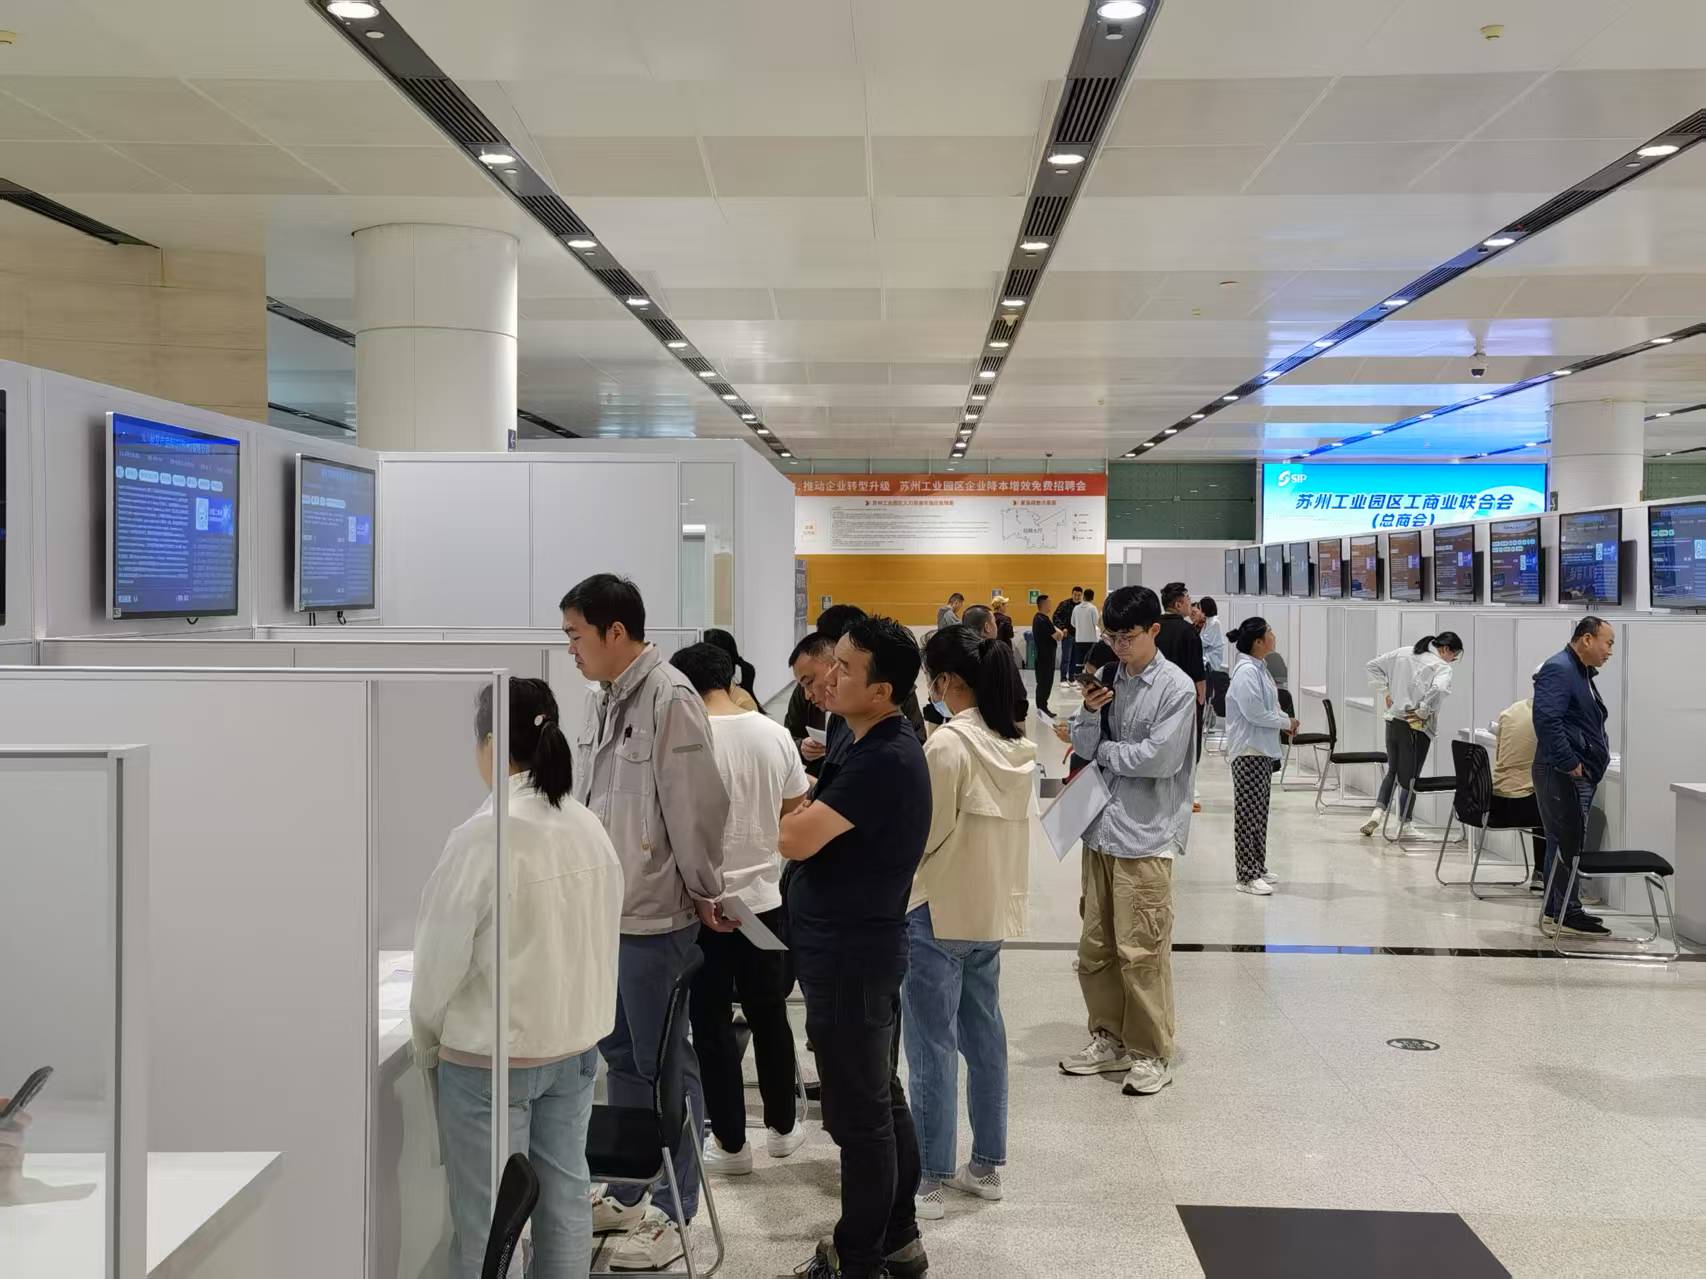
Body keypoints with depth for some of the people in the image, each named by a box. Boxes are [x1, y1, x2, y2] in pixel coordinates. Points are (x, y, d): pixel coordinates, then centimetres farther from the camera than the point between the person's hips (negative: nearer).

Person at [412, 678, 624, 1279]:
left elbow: (443, 956, -13)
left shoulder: (483, 836, -19)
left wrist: (426, 1040, 3)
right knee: (565, 1196, 16)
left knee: (488, 1218, 4)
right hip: (574, 1043, 6)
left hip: (492, 1057, -6)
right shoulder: (589, 827, 0)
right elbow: (599, 942, 8)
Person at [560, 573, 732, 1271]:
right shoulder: (599, 696, 9)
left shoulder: (669, 698, -19)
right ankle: (625, 1195, 33)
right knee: (620, 1055, 19)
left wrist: (705, 891, -10)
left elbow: (695, 807, -17)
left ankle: (675, 1215, 15)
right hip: (604, 905, 8)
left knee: (664, 1064, 3)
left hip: (653, 912, -8)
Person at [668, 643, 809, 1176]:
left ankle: (731, 1143, 15)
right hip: (763, 896, 5)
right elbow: (796, 811, 6)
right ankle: (782, 1127, 32)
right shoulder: (774, 734, -2)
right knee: (770, 1016, 19)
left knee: (712, 1024, 8)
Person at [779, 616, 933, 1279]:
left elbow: (796, 839, -26)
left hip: (850, 954, -10)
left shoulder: (884, 761, -24)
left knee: (859, 1113, 2)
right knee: (882, 1098, 18)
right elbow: (816, 827, 13)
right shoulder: (879, 747, 9)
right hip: (862, 945, 10)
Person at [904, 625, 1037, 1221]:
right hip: (995, 907, 8)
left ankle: (930, 1179, 8)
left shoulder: (949, 743, -19)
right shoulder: (1018, 743, 5)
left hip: (939, 912, -8)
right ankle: (987, 1164, 26)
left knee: (933, 1047, 1)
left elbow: (923, 834, -16)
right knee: (984, 1035, 16)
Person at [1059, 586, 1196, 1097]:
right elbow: (1084, 746, 5)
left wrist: (1105, 752, -4)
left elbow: (1160, 757, -15)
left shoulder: (1177, 687, -8)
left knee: (1141, 952, -2)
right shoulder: (1107, 677, 7)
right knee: (1095, 948, 12)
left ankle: (1152, 1054, 12)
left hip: (1145, 835, -6)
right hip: (1101, 828, 6)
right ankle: (1110, 1040, 27)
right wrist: (1090, 713, -14)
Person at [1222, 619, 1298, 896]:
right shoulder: (1246, 672, -19)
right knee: (1248, 814, -5)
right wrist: (1286, 723, -10)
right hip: (1249, 751, -10)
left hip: (1263, 751, 10)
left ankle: (1257, 868, 24)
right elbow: (1255, 713, -22)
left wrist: (1286, 719, 3)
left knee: (1260, 813, 15)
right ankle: (1247, 877, -2)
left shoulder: (1259, 669, 12)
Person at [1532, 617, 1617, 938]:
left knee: (1566, 844, 14)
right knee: (1567, 844, -8)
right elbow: (1546, 719, -25)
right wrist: (1570, 764, -22)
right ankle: (1564, 915, -4)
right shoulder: (1558, 670, -14)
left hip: (1579, 776, 11)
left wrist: (1592, 762, 15)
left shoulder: (1582, 672, 19)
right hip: (1562, 776, -11)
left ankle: (1556, 911, 21)